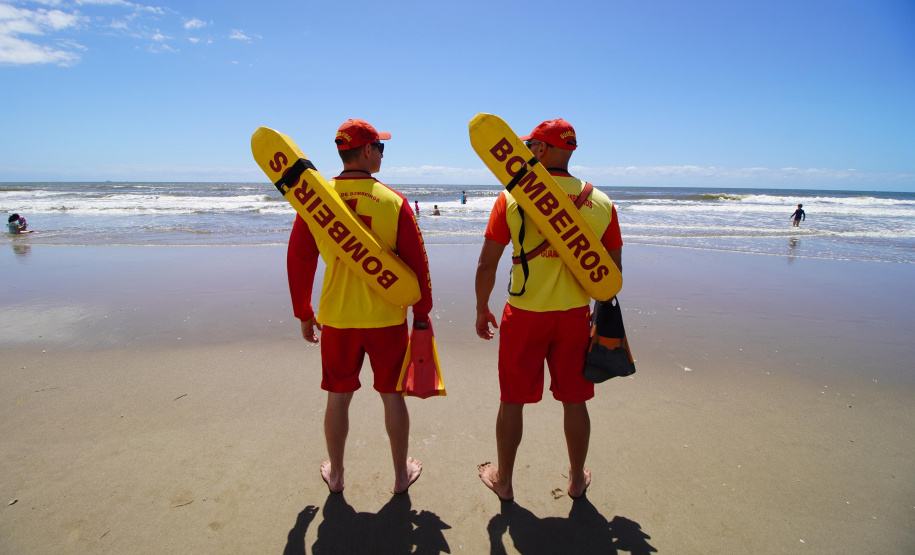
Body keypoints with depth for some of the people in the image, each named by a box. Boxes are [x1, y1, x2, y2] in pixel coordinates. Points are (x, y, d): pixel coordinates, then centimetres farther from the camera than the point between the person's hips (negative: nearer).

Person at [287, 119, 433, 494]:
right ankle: (402, 474, 30)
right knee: (392, 395, 14)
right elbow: (416, 262, -6)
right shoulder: (393, 201, -9)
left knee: (338, 397, 17)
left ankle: (335, 474, 35)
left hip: (336, 318, 2)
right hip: (386, 317, -1)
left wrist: (304, 314, 12)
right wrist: (422, 314, 5)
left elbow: (299, 260, 1)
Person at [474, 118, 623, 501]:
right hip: (575, 316, 3)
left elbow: (487, 263, -8)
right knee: (574, 401, 17)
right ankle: (578, 479, 36)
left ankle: (503, 480, 31)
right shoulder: (601, 203, -1)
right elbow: (613, 271, 5)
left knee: (513, 401, 13)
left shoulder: (512, 197, -9)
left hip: (524, 315, -2)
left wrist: (481, 309, 6)